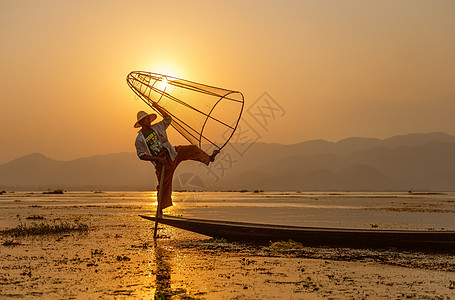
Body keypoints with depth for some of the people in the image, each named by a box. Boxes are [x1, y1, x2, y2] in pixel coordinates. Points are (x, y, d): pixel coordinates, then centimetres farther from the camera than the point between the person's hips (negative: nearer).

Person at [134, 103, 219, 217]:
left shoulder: (157, 127, 6)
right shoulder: (139, 140, -6)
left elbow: (168, 118, 13)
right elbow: (141, 155, -8)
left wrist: (157, 107, 5)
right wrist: (158, 159, -16)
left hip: (171, 153, 4)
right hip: (161, 163, -4)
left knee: (192, 149, -11)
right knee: (163, 186, -4)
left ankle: (209, 158, 8)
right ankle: (160, 210, 8)